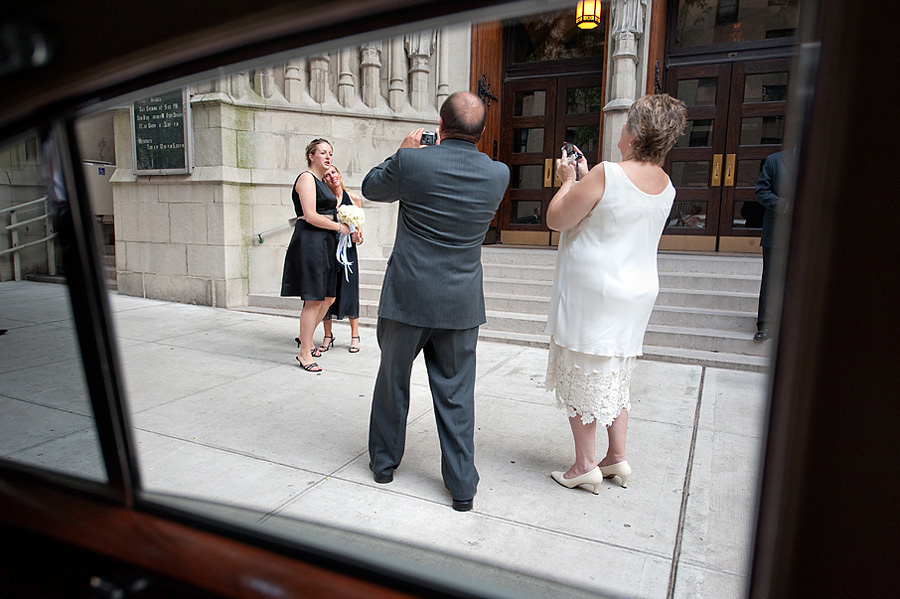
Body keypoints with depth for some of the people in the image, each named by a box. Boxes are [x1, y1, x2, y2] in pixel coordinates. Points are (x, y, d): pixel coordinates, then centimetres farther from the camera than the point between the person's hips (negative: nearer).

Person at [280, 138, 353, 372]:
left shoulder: (322, 181, 21)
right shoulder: (306, 178, -7)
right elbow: (310, 216, -17)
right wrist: (339, 227, -9)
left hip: (326, 242, 9)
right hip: (310, 241, -9)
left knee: (328, 298, 11)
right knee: (313, 299, -8)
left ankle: (305, 338, 29)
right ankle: (304, 353, 2)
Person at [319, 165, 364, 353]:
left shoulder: (354, 198, 6)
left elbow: (359, 226, 12)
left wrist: (358, 237, -9)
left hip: (348, 250, 0)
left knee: (349, 291, 1)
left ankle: (355, 336, 13)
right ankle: (328, 336, 17)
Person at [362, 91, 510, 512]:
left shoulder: (411, 161, -12)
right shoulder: (499, 174, -4)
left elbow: (371, 188, 7)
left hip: (407, 297, -1)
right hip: (461, 303, 2)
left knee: (393, 381, 18)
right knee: (456, 393, 11)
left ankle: (384, 461, 36)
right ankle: (462, 485, 19)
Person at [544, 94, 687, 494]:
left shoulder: (606, 174, -20)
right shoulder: (665, 185, 5)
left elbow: (557, 219, -12)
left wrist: (568, 181, 4)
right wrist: (584, 178, 20)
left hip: (590, 292, -7)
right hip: (638, 292, 7)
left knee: (581, 377, 5)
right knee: (616, 377, 19)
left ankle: (585, 466, 14)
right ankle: (617, 458, 26)